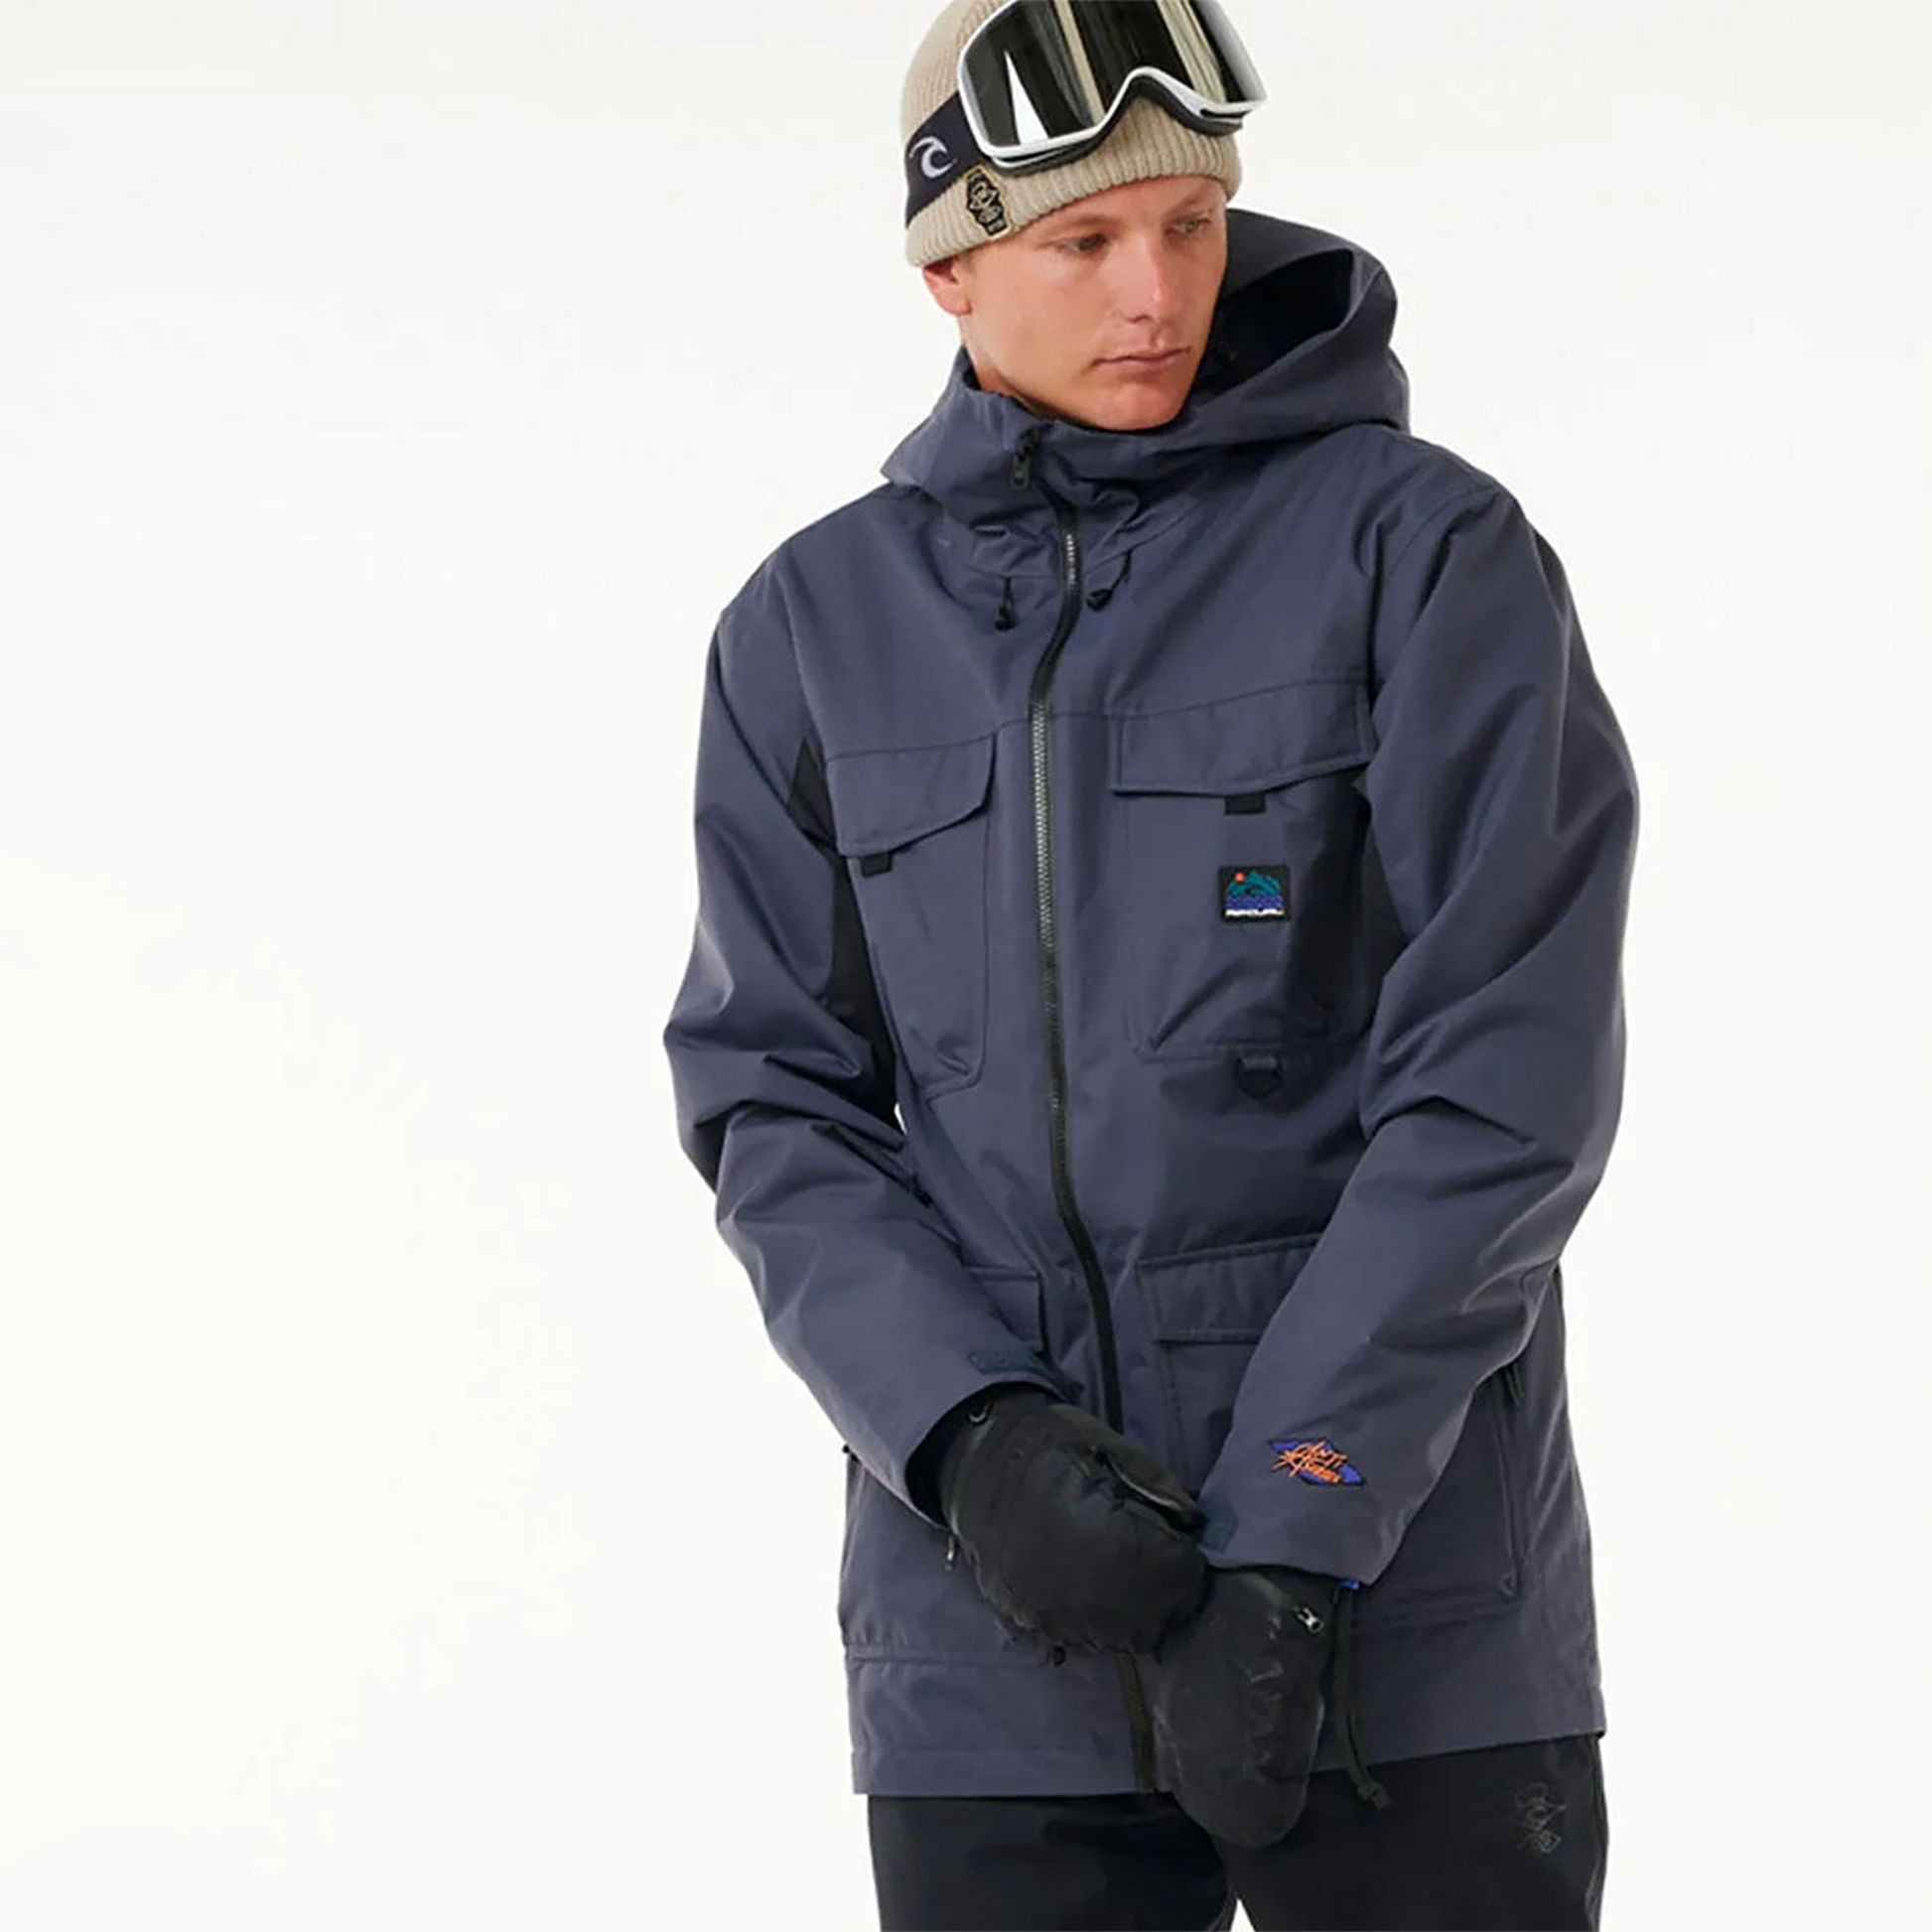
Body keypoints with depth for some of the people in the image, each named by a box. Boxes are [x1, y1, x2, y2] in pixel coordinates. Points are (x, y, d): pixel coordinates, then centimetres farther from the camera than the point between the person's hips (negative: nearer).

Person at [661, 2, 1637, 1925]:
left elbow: (1505, 1079, -10)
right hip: (991, 1642, 3)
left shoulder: (1426, 548, -2)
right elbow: (775, 1109, 5)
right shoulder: (815, 629, 9)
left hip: (1402, 1617, -2)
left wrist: (1291, 1538, -16)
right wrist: (966, 1441, -13)